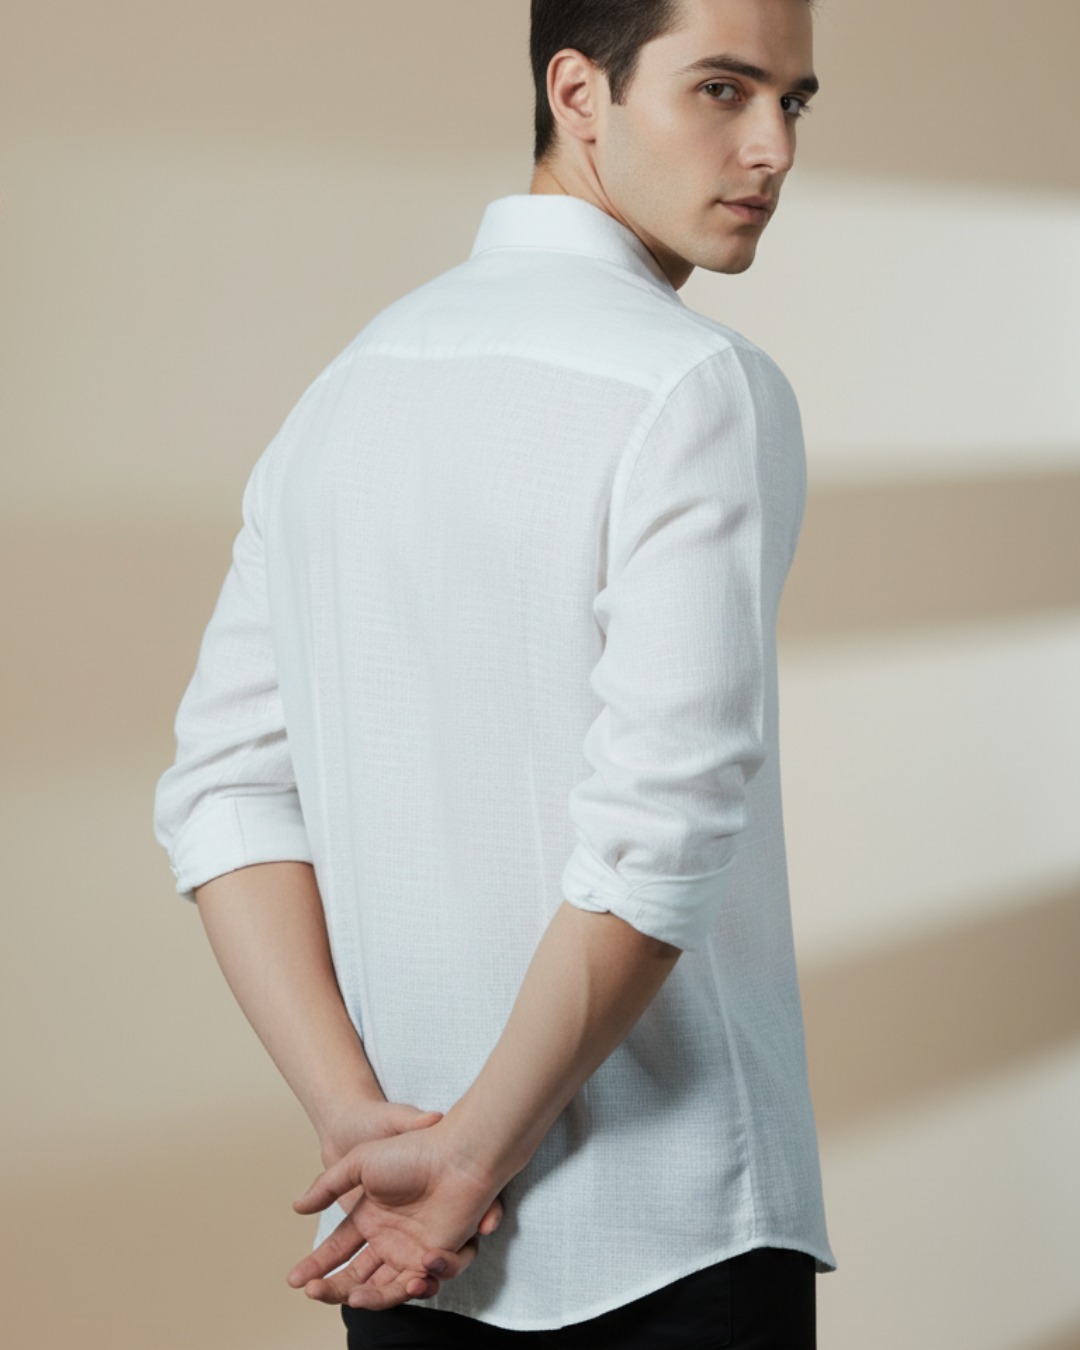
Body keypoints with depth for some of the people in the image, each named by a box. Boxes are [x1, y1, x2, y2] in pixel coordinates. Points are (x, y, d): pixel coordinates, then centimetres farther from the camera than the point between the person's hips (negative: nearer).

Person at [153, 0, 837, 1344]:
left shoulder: (341, 393, 7)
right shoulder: (704, 391, -14)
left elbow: (223, 791, 2)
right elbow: (663, 829, -22)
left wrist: (362, 1126, -5)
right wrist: (472, 1157, -13)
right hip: (669, 1234, -6)